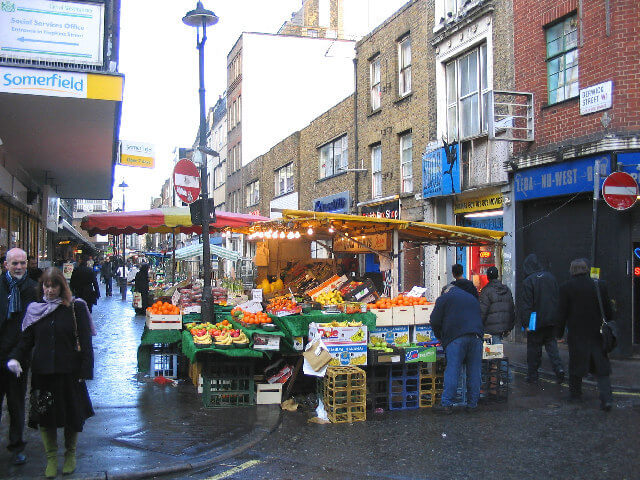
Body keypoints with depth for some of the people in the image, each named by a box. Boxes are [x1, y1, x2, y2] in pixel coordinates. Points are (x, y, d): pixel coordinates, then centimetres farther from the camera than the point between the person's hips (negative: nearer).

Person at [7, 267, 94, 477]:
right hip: (43, 373, 3)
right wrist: (15, 358, -10)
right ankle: (51, 458, 26)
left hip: (69, 373, -2)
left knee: (72, 415, 9)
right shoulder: (35, 310, 5)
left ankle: (70, 454, 31)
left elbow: (85, 342, -5)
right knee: (45, 417, 7)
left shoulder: (76, 308, -5)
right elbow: (26, 340, 9)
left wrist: (85, 372, -9)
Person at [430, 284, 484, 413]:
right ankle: (472, 404, 11)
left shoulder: (444, 298, 14)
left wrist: (440, 337, 20)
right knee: (474, 372, 7)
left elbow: (435, 321, 8)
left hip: (456, 338, -4)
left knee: (452, 370, -5)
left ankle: (447, 404, -6)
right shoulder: (472, 298, 30)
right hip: (476, 337, 4)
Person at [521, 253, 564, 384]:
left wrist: (526, 323, -9)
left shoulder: (528, 281, -13)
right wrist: (556, 317, 18)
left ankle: (532, 376, 13)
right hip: (552, 319, 5)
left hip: (536, 320, -5)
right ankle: (558, 367, -5)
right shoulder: (550, 276, 4)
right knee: (551, 343, 15)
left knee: (533, 347, 5)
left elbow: (527, 304, -14)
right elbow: (557, 298, 11)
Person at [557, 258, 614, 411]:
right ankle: (606, 397, -6)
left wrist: (560, 332, 5)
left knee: (576, 363, 12)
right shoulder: (600, 285, -3)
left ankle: (575, 394, 23)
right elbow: (608, 311, 3)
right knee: (601, 367, 5)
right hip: (597, 333, 1)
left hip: (576, 334, -1)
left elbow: (562, 312, -5)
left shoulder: (566, 287, -8)